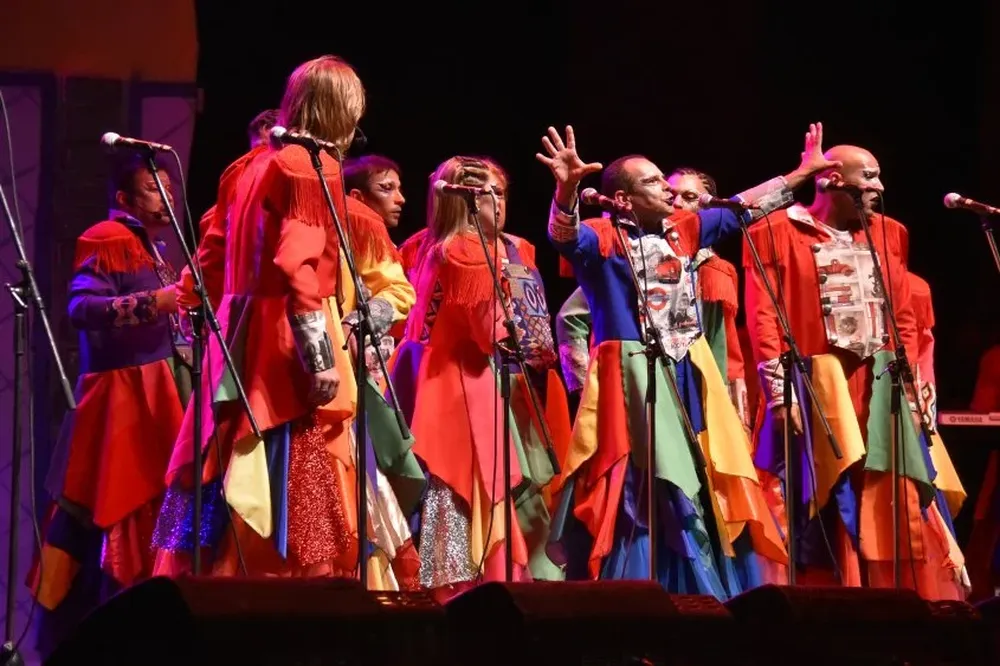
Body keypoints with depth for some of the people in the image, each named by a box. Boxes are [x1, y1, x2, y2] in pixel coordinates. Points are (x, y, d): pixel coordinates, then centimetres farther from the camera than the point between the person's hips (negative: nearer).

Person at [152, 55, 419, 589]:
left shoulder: (255, 166, 17)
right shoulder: (313, 166, -8)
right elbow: (297, 269, -19)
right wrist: (322, 359, -21)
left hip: (243, 350, 9)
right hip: (288, 352, -9)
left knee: (240, 504, 7)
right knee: (308, 510, -9)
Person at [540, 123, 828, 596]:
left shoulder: (684, 230, 12)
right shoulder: (604, 238, -7)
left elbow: (744, 206, 20)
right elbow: (563, 234, -27)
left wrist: (804, 171, 23)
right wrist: (566, 191, -48)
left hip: (690, 377, 7)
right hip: (633, 378, -7)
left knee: (707, 489, 9)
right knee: (646, 493, -10)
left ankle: (712, 601, 16)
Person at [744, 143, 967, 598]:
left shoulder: (886, 234, 16)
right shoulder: (778, 233, 0)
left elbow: (904, 317, 16)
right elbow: (763, 316, -7)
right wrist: (778, 391, -14)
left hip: (882, 387, 5)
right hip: (816, 386, -5)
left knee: (898, 508, 1)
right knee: (826, 506, -5)